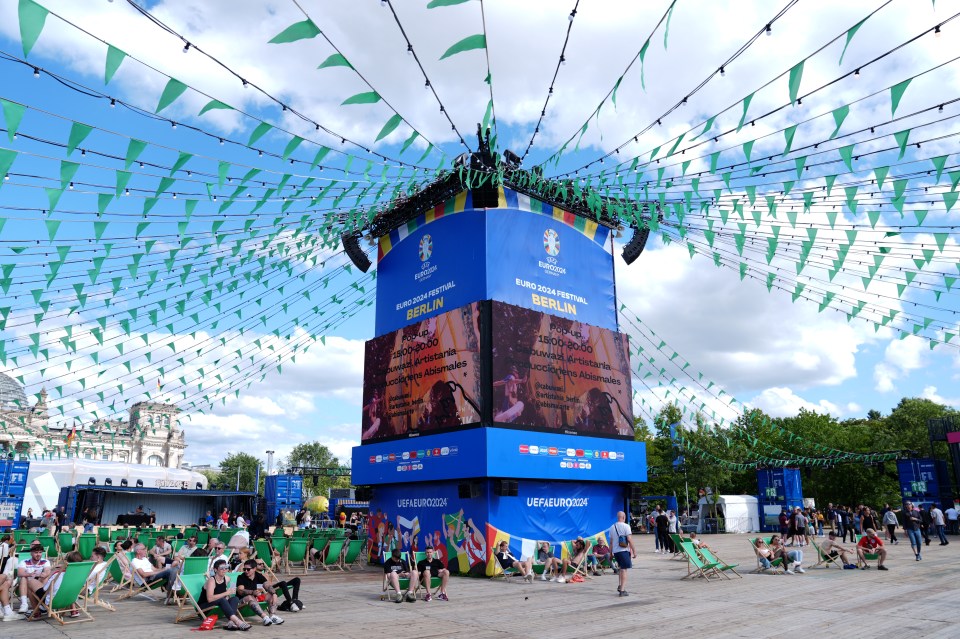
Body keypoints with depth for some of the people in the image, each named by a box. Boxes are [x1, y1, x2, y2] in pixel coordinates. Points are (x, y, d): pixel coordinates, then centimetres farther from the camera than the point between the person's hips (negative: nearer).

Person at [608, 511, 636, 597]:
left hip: (615, 551, 5)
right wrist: (634, 551, -8)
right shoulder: (625, 526, -8)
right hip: (624, 551, -5)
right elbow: (629, 540, -13)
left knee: (621, 568, 23)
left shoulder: (612, 527, 8)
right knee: (624, 569, -1)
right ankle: (622, 590, -3)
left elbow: (611, 541, 12)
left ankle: (620, 586, 18)